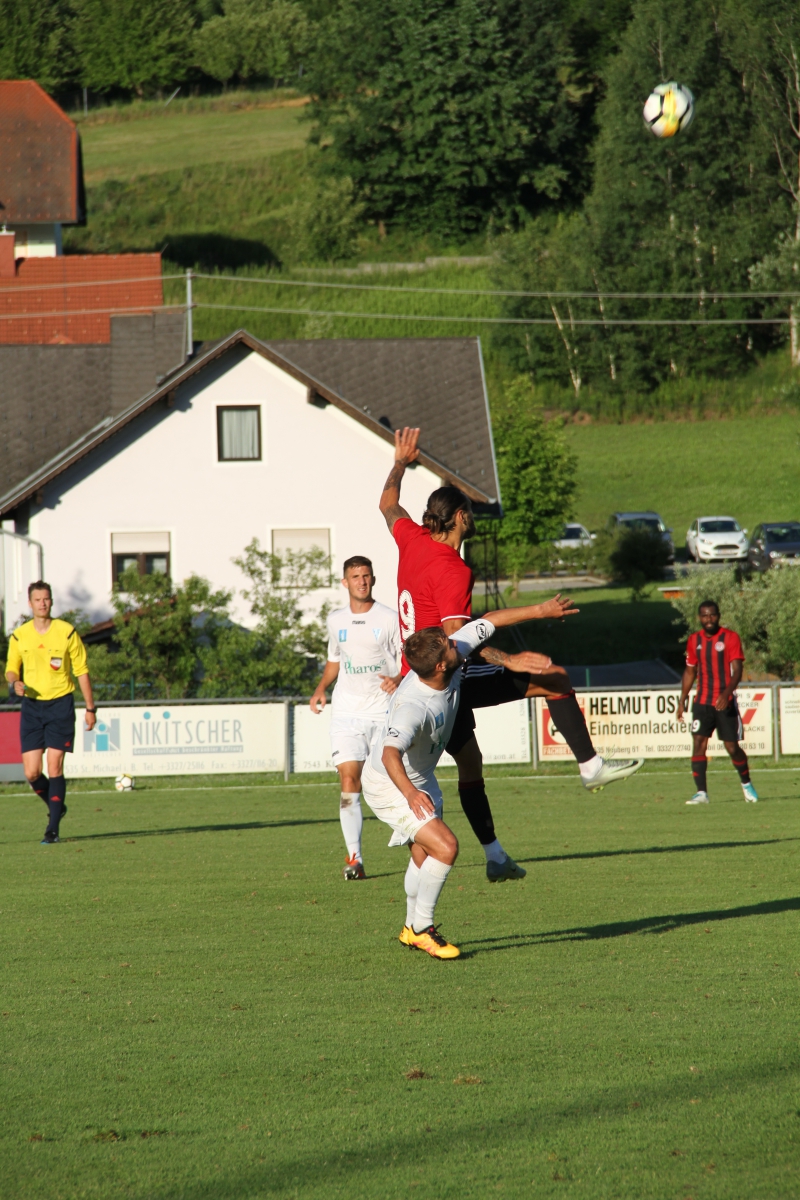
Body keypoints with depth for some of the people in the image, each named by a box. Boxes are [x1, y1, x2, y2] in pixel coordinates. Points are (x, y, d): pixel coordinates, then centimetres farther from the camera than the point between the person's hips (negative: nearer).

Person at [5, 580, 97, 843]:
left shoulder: (67, 633, -2)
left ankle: (52, 828, -4)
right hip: (32, 705, 3)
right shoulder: (19, 636, 4)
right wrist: (15, 682, -9)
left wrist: (90, 708, 1)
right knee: (31, 772, -4)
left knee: (54, 767, -9)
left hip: (60, 703, -3)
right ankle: (56, 806, 25)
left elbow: (81, 671, 3)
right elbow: (11, 668, 15)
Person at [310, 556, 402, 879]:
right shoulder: (336, 620, 11)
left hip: (383, 712, -2)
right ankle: (354, 858, -9)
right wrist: (321, 689, 9)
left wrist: (397, 680, -20)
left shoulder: (390, 618, -1)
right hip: (346, 712, 2)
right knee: (349, 783, -9)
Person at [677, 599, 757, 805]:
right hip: (702, 701, 3)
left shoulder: (730, 638, -6)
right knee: (698, 743, -12)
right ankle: (701, 792, -12)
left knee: (732, 747, 1)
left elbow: (737, 670, -13)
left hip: (725, 702, -3)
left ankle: (747, 784, 26)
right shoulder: (694, 640, 8)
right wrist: (683, 699, 13)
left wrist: (726, 694, -28)